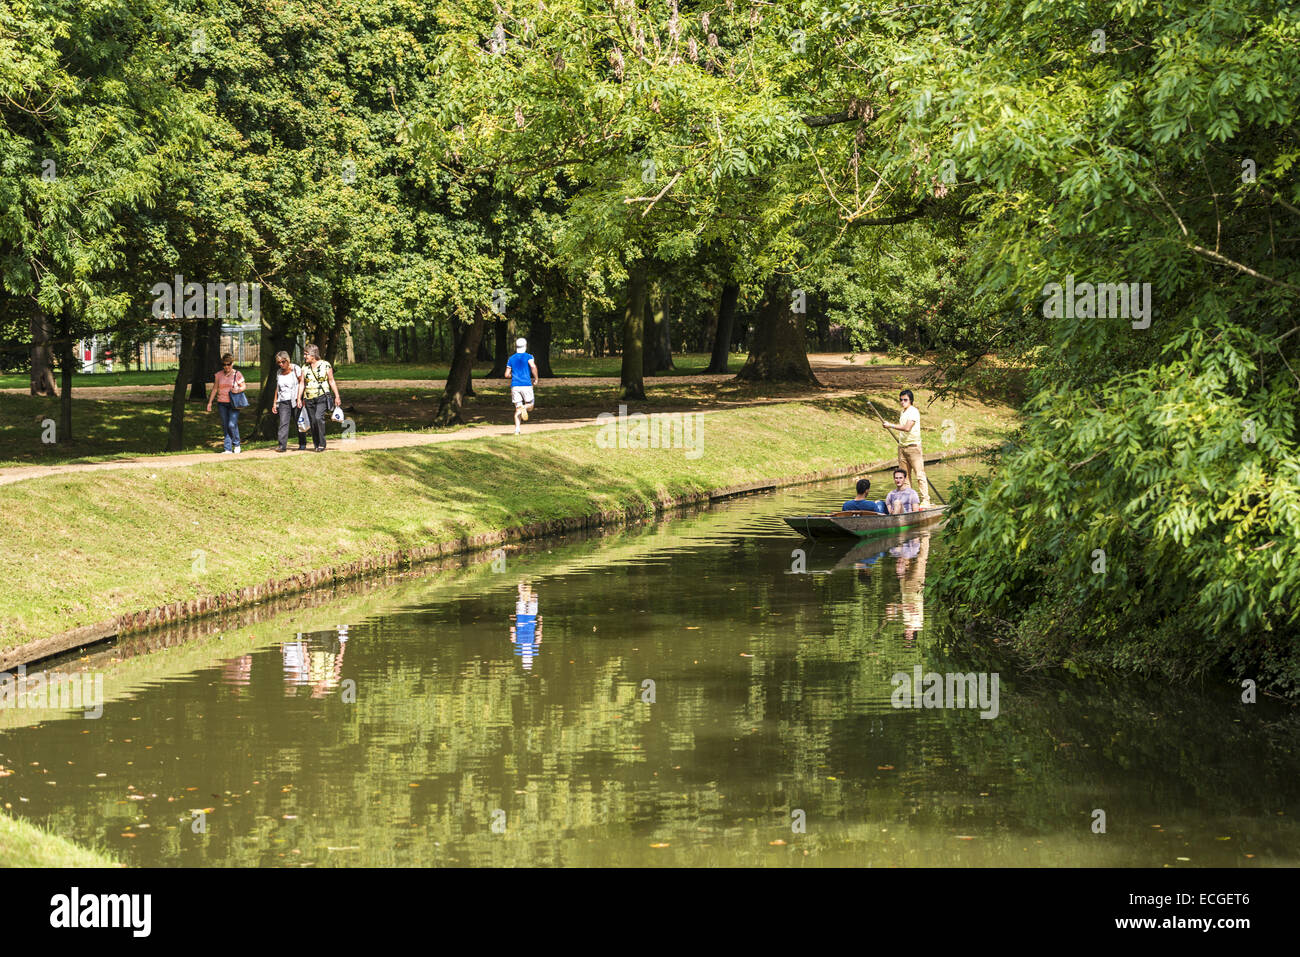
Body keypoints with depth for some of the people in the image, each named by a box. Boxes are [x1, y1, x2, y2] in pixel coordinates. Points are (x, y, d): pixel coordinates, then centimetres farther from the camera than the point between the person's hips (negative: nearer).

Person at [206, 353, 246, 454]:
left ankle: (237, 444, 10)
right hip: (222, 403, 3)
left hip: (233, 403, -3)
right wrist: (210, 402, 9)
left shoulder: (237, 374, -1)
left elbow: (244, 386, 5)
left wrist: (238, 390, -17)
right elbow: (214, 389, 12)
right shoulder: (219, 375, 6)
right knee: (225, 426, 3)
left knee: (232, 425, -13)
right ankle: (228, 448, 8)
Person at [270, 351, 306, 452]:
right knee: (283, 422, -11)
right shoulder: (279, 372, 13)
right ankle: (282, 445, -18)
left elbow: (301, 383, -3)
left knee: (299, 422, 2)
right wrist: (274, 403, 17)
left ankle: (302, 444, 14)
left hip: (295, 400, -3)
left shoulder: (295, 369, -2)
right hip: (284, 401, 3)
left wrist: (300, 399, -11)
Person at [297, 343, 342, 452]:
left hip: (322, 397, -5)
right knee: (312, 422, 4)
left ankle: (322, 444, -16)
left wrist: (337, 396, 1)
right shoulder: (305, 368, 9)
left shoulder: (325, 365, -1)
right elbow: (302, 384, 11)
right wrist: (299, 399, 4)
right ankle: (316, 445, 13)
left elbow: (332, 382, 3)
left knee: (319, 418, -22)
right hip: (309, 399, 5)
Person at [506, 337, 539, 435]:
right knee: (530, 405, 11)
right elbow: (533, 366, -18)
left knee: (517, 408, 5)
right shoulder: (528, 357, 1)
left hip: (515, 385, 3)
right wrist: (536, 378, -5)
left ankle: (517, 429, -11)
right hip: (526, 384, -3)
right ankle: (524, 408, -25)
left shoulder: (511, 358, 12)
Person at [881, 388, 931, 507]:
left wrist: (891, 426, -14)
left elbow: (907, 428, -21)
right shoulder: (903, 412, 17)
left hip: (913, 446, -8)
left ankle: (925, 501, -11)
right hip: (902, 447, 8)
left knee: (919, 474, -10)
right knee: (905, 475, 7)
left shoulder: (913, 411, -10)